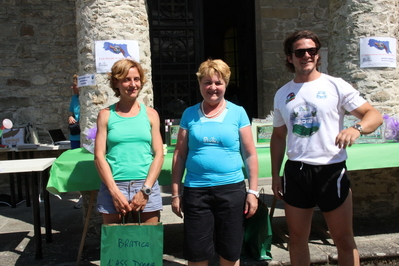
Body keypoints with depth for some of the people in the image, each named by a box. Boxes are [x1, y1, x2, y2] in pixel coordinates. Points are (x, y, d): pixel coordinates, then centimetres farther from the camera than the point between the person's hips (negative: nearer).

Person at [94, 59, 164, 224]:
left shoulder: (150, 114, 6)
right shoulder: (106, 115, 4)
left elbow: (159, 154, 2)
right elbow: (99, 156, -1)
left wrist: (145, 190, -7)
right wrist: (115, 192, -9)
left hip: (146, 186, 1)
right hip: (113, 186, 0)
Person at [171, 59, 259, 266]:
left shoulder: (238, 113, 2)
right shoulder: (189, 114, 5)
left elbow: (250, 154, 3)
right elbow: (179, 155, 7)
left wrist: (253, 191, -1)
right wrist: (176, 192, 5)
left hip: (231, 189, 0)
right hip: (195, 191, 1)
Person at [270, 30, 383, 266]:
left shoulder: (336, 86, -2)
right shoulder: (282, 94, 9)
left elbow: (374, 115, -5)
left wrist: (357, 129, -28)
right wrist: (275, 174, 11)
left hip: (332, 170, -3)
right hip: (295, 173, 4)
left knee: (344, 240, 8)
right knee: (297, 239, 14)